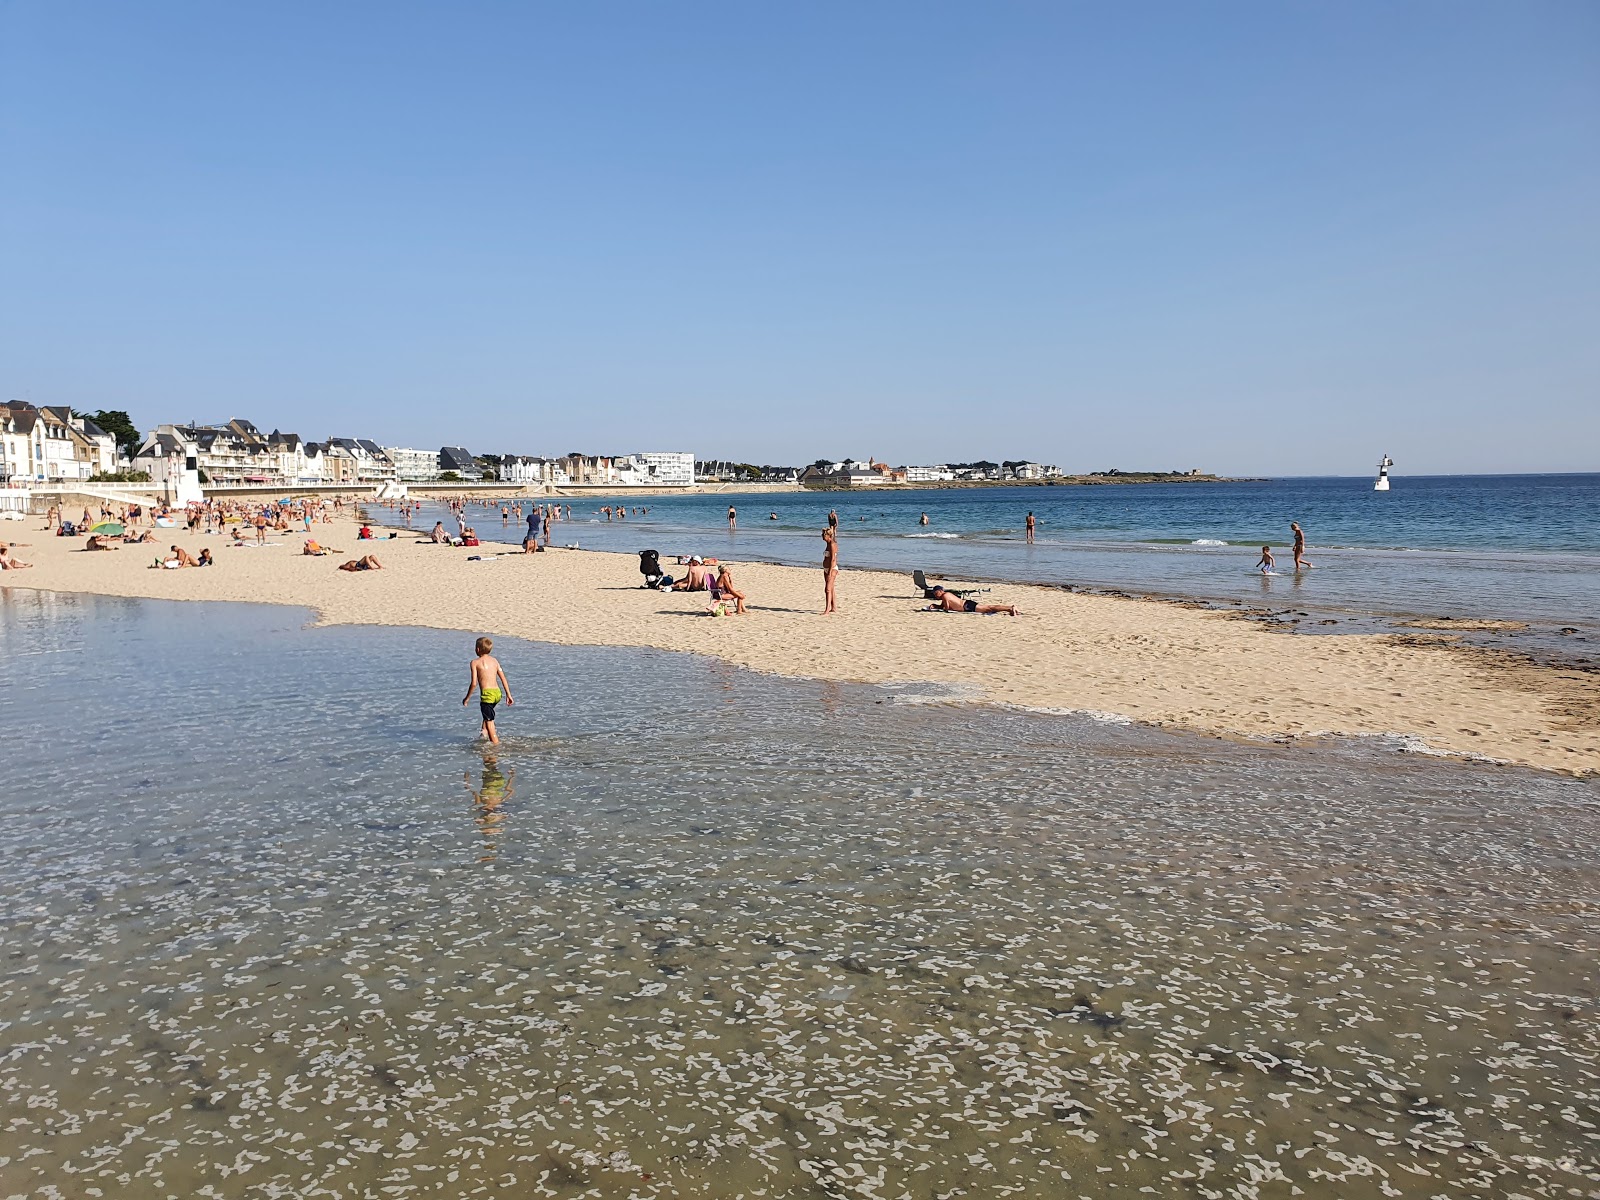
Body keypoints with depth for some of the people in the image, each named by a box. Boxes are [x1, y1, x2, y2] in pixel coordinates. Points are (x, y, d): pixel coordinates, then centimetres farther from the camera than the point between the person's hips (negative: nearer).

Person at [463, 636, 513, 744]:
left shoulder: (475, 662, -4)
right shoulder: (494, 660, 12)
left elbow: (474, 683, -9)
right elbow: (503, 679, 11)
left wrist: (467, 698, 2)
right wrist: (508, 695, 16)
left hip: (487, 694, -6)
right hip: (498, 692, 7)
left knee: (490, 722, -1)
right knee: (488, 712, 36)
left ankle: (496, 744, -3)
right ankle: (485, 732, 30)